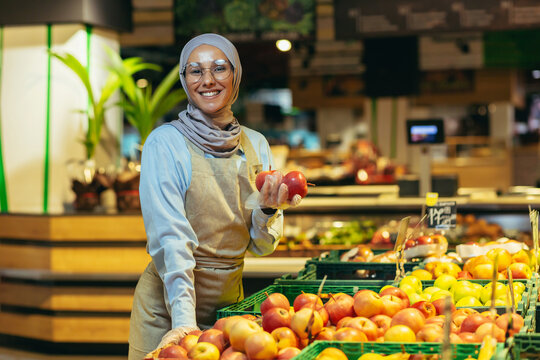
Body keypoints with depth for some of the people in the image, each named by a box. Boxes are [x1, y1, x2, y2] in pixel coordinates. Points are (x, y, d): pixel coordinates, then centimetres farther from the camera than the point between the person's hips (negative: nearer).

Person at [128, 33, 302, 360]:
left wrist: (268, 208, -17)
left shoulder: (256, 145, 3)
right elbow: (169, 237, -21)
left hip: (229, 301, 5)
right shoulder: (166, 143, -12)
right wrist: (184, 318, -32)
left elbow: (261, 246, 4)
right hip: (168, 306, -4)